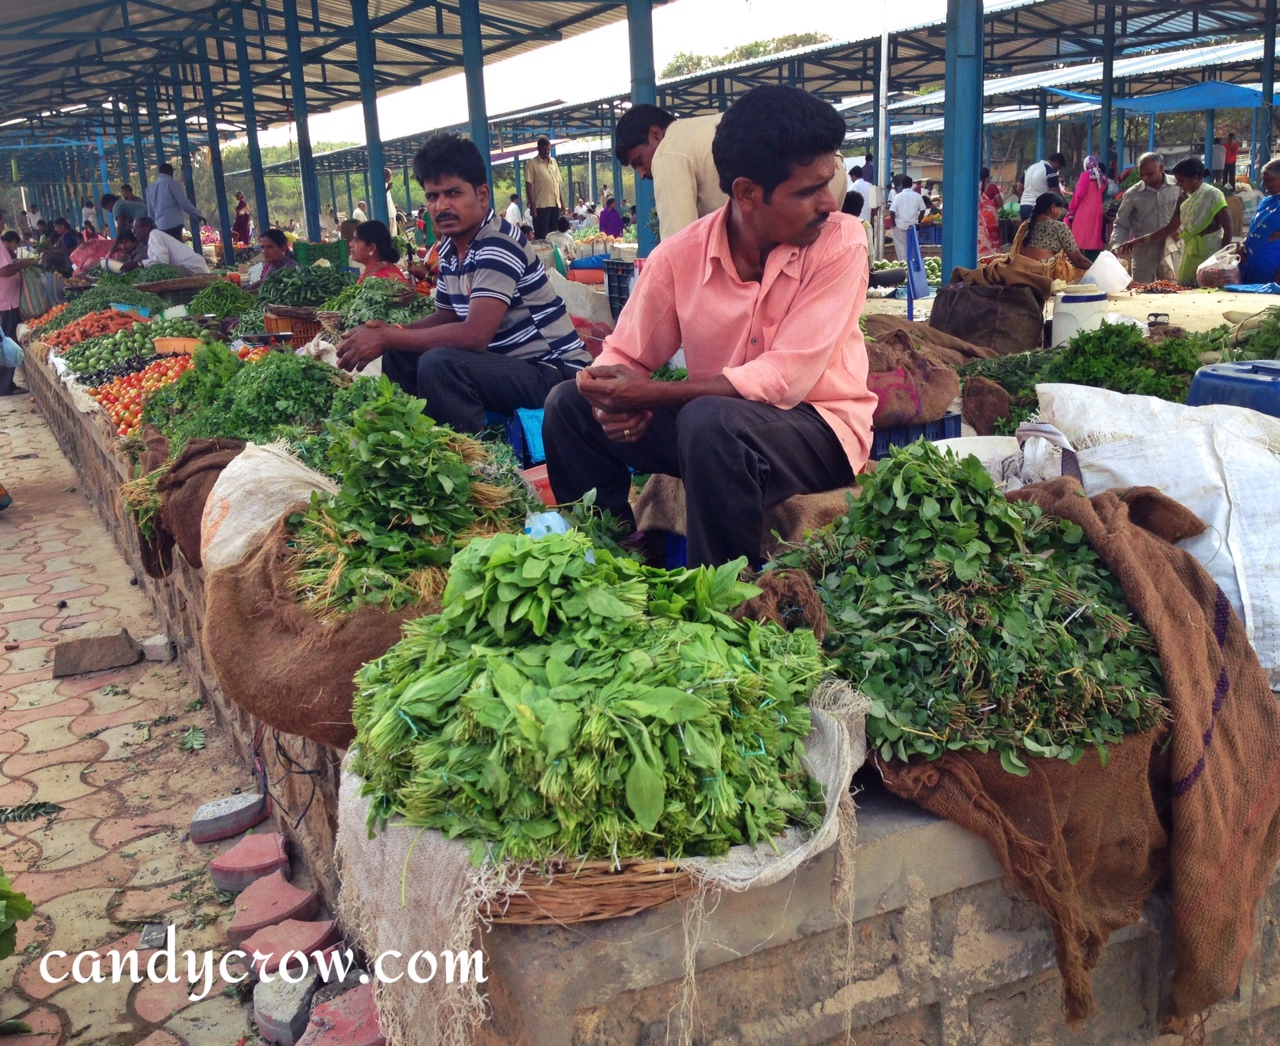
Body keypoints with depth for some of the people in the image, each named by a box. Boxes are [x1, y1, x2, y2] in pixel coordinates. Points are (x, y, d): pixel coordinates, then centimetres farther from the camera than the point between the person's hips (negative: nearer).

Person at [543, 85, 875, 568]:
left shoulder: (841, 242, -17)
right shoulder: (679, 255, -7)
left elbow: (786, 378, -24)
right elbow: (624, 358, 1)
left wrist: (649, 395, -26)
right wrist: (613, 402, -25)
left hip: (821, 426, -4)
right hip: (714, 419, 4)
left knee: (710, 420, -34)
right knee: (569, 404, -5)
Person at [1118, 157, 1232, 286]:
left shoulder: (1212, 195, -9)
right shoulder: (1184, 198, 11)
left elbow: (1228, 228, -9)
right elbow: (1170, 228, 17)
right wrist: (1139, 241, 11)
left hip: (1210, 256, -7)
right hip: (1190, 255, 7)